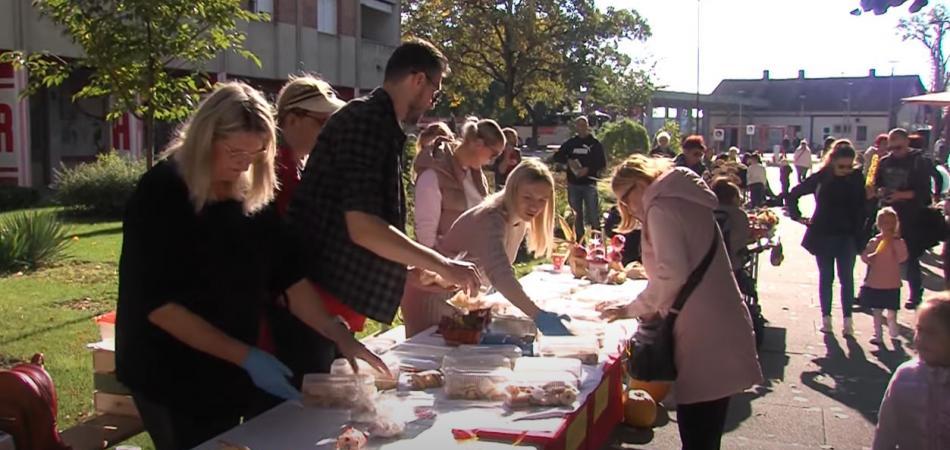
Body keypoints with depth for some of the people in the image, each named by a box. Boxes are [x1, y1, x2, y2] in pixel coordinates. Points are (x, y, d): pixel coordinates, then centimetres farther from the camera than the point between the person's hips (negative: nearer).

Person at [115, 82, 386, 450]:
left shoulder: (253, 195, -2)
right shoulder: (160, 195, -18)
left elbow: (286, 277, -1)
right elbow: (158, 304, -21)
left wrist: (339, 336, -12)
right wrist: (246, 357, -24)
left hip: (230, 375, 6)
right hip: (171, 377, -6)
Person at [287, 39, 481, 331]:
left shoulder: (378, 124, 16)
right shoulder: (368, 121, -15)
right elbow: (362, 227, -24)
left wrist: (407, 270, 21)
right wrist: (443, 265, -17)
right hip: (320, 299, -10)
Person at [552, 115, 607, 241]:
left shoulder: (595, 143, 3)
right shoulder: (570, 143, 10)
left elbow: (602, 164, 0)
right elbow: (556, 157, 10)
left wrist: (588, 169, -15)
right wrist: (568, 161, -9)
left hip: (589, 183, -3)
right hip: (573, 184, 3)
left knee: (593, 215, -7)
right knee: (577, 215, 9)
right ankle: (579, 240, 17)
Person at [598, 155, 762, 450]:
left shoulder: (661, 207, -8)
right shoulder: (686, 200, 20)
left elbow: (672, 274, -20)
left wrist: (631, 310, -9)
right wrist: (652, 308, 18)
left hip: (703, 335, -9)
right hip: (722, 328, 9)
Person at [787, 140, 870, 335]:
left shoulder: (857, 178, -5)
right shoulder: (820, 177, -6)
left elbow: (861, 209, -3)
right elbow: (793, 195, 4)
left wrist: (860, 237, -8)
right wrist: (799, 217, -1)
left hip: (847, 236, 0)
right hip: (823, 236, 0)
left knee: (846, 278, -2)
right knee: (826, 277, 9)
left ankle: (847, 319, 4)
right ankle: (826, 317, 17)